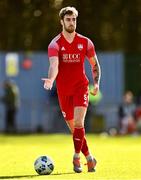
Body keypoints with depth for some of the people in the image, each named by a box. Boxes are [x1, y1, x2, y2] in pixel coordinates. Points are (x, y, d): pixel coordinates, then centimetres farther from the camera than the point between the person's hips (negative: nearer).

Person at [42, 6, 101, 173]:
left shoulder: (85, 42, 1)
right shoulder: (55, 44, -6)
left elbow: (94, 64, 14)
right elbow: (54, 65, -23)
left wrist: (96, 83, 2)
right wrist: (50, 80, -42)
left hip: (81, 87, -1)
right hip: (63, 91, 1)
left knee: (78, 123, -19)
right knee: (74, 128, 6)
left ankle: (76, 158, -8)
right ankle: (89, 158, 21)